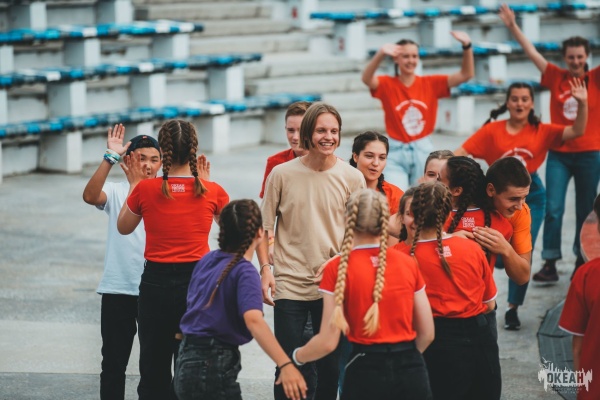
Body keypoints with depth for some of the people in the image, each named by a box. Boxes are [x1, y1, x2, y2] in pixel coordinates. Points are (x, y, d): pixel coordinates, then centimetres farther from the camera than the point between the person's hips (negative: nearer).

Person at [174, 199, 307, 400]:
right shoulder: (245, 272, -16)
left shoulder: (207, 260, 8)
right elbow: (253, 319, -32)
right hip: (214, 366, -8)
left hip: (187, 362, 8)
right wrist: (285, 365, -42)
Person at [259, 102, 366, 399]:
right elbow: (265, 227, 4)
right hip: (289, 284, -1)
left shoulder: (352, 178, 0)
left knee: (331, 364, 9)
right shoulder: (282, 174, -2)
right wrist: (265, 269, -6)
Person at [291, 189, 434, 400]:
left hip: (367, 372, -2)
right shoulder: (408, 264, 5)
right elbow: (427, 333, 9)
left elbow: (328, 341, -6)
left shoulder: (338, 268, -5)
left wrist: (296, 357, 13)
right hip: (411, 373, 3)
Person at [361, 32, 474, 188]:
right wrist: (380, 54, -41)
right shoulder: (388, 84, -1)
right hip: (396, 152, -2)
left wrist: (467, 46, -19)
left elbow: (466, 75, -2)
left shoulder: (431, 84, 4)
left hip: (423, 151, 2)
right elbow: (366, 79, -22)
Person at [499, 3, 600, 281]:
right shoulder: (556, 77, 3)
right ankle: (550, 264, -3)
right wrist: (513, 26, -8)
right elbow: (532, 52, 0)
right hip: (559, 154, 1)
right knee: (553, 208, -6)